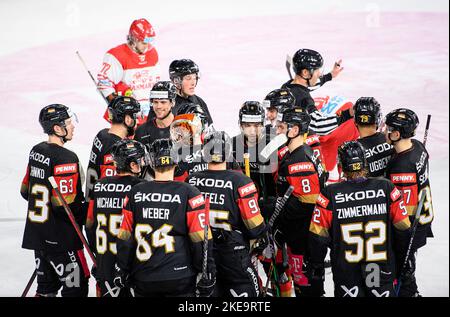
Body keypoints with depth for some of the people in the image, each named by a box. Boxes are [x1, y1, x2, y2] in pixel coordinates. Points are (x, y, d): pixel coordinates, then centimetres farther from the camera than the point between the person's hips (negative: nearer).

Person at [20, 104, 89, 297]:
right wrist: (88, 215, -8)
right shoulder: (66, 158, -20)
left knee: (47, 286, 18)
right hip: (60, 238, -9)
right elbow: (65, 205, -23)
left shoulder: (36, 151, 8)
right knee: (77, 286, -1)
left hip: (36, 232, 9)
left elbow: (26, 191, 16)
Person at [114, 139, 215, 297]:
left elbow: (124, 237, 4)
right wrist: (207, 274, -1)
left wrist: (121, 271, 13)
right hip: (179, 278, -3)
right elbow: (201, 239, -9)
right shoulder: (189, 194, -8)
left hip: (143, 280, 3)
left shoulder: (134, 193, 1)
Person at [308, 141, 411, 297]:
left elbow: (318, 237, -7)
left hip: (345, 271, -1)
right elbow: (403, 230, -2)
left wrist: (316, 265, 8)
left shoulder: (329, 195, -13)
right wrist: (402, 260, 13)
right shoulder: (387, 188, -9)